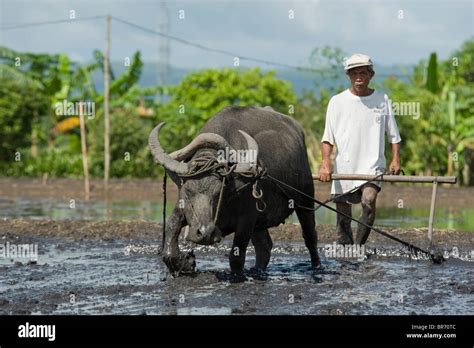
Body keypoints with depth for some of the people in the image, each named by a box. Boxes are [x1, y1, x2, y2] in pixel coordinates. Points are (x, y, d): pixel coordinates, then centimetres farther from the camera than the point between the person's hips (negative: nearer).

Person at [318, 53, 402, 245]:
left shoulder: (382, 99, 6)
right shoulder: (337, 101, 2)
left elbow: (393, 135, 13)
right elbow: (327, 137, 1)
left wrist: (396, 159, 0)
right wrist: (325, 161, -14)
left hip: (372, 165, -1)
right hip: (343, 167, 1)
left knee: (369, 200, -25)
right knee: (343, 215, 3)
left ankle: (359, 246, -19)